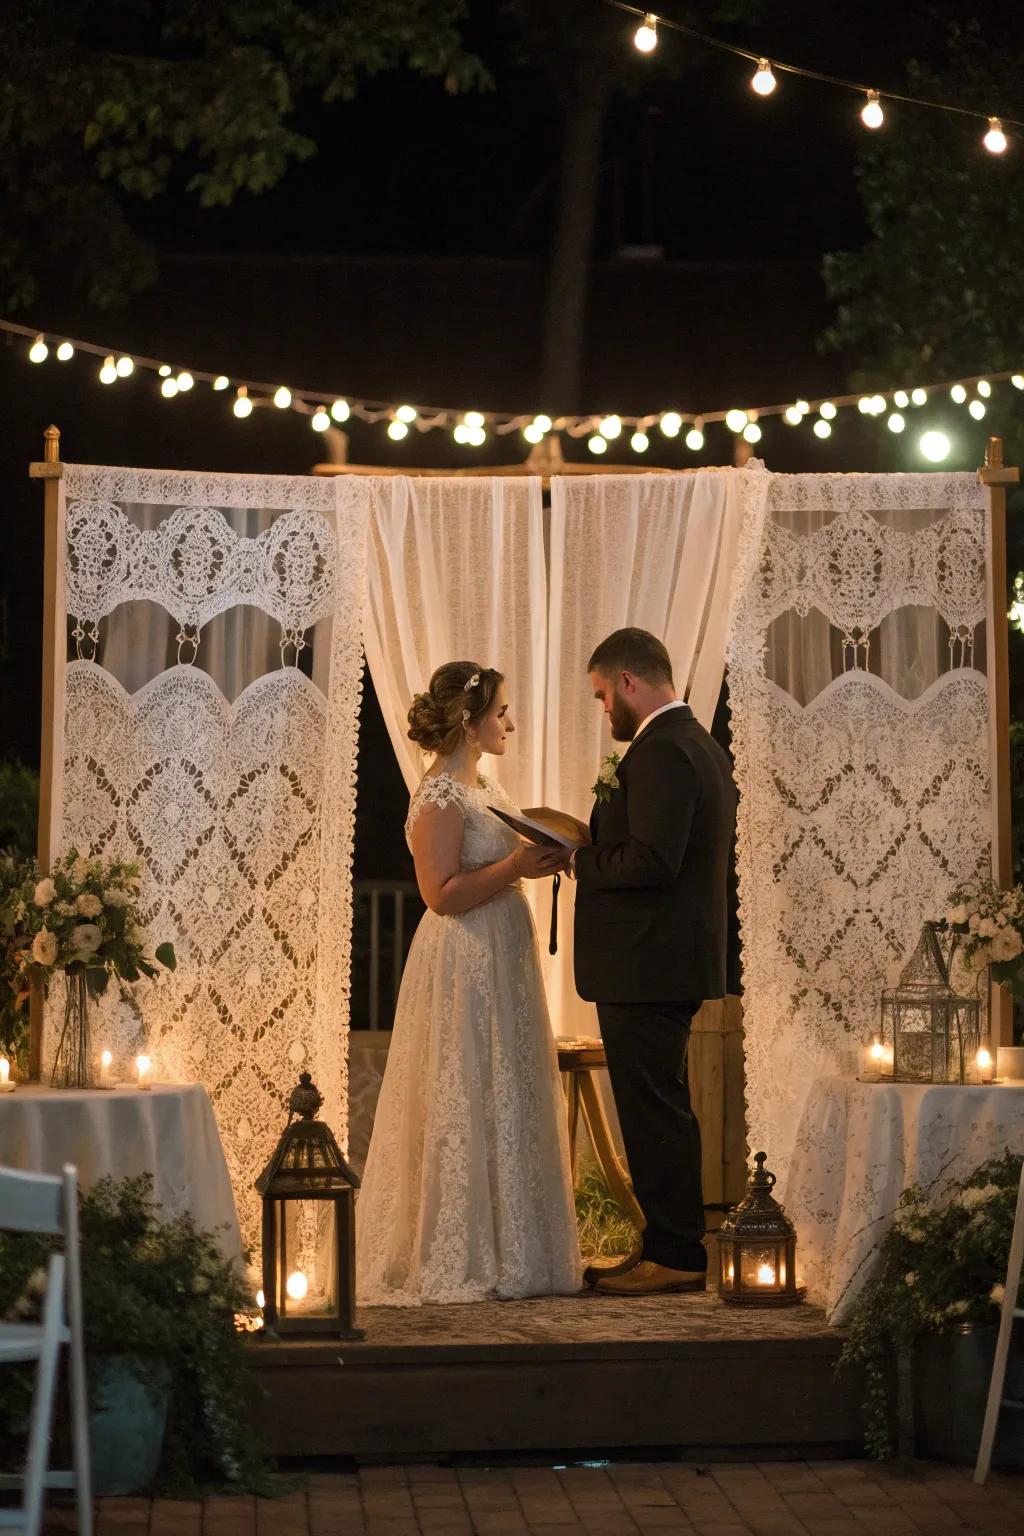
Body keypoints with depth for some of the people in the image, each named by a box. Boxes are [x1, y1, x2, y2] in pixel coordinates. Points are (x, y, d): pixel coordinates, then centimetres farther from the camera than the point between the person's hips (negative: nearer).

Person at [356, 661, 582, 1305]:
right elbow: (442, 892, -22)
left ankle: (507, 1248, 20)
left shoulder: (484, 787, 13)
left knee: (507, 1101, 12)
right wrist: (516, 866, -20)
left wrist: (537, 861, 6)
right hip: (464, 968, -10)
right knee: (465, 1105, -3)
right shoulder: (440, 798, -16)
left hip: (502, 962, 10)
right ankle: (454, 1258, 5)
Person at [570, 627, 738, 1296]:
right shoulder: (701, 745, 15)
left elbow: (652, 861, -25)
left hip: (646, 965, -11)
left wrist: (582, 863, -11)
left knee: (654, 1109, -5)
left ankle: (676, 1254, 0)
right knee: (660, 1107, 15)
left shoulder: (659, 751, -17)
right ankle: (670, 1246, 22)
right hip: (677, 959, 11)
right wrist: (597, 853, 13)